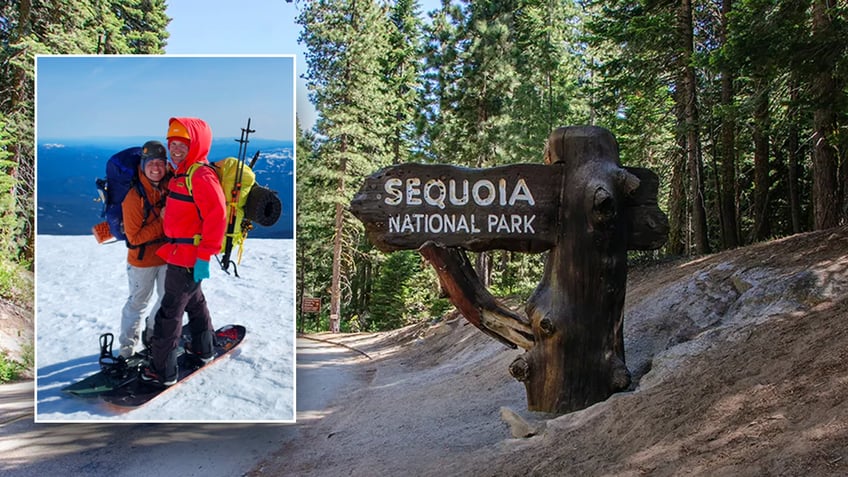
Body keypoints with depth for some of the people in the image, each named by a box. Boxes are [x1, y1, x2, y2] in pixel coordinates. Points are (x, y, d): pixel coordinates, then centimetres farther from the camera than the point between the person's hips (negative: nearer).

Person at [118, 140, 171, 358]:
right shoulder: (134, 197, -21)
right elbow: (134, 237, -20)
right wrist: (162, 222, -26)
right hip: (142, 260, -5)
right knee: (139, 301, 9)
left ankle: (153, 334, 40)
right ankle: (127, 343, 27)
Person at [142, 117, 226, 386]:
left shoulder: (201, 175, -20)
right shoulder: (183, 172, 12)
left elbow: (216, 215, -26)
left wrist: (204, 256, -26)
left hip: (186, 257, -10)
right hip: (181, 253, 11)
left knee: (170, 313, -3)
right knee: (194, 302, 25)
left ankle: (163, 371, 6)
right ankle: (203, 348, 43)